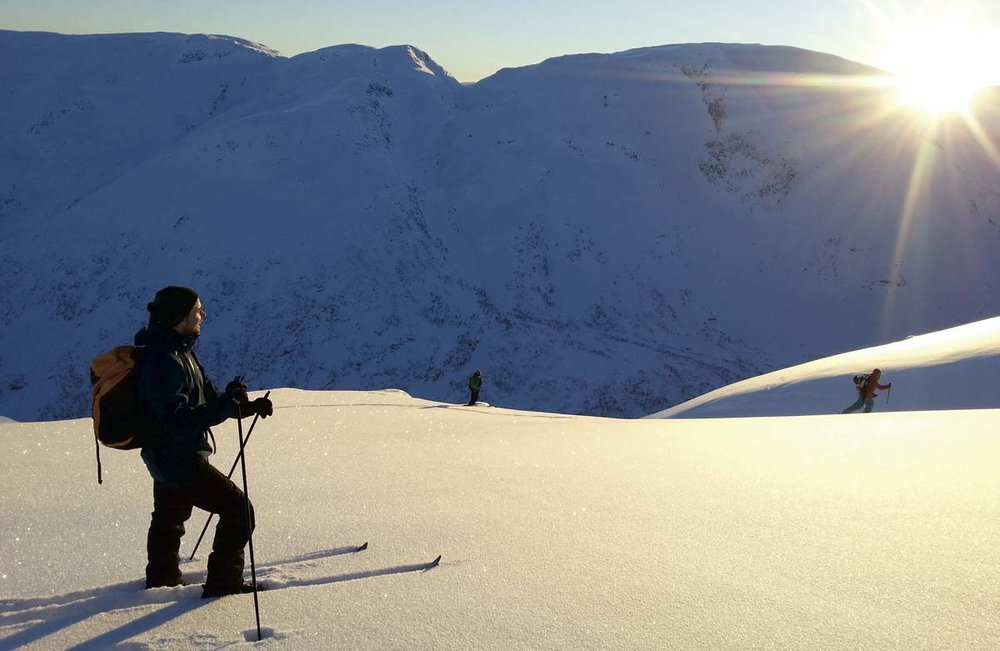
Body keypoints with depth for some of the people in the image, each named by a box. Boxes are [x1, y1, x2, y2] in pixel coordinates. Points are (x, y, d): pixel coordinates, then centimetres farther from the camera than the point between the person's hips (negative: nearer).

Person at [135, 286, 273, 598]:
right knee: (239, 509, -4)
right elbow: (178, 421, -32)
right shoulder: (164, 362, -27)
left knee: (168, 519, 28)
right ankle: (224, 580, 4)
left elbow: (207, 394, 10)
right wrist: (227, 406, -34)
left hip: (165, 457, 11)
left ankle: (162, 577, 46)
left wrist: (247, 405, -3)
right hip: (179, 459, -11)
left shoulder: (179, 352, 5)